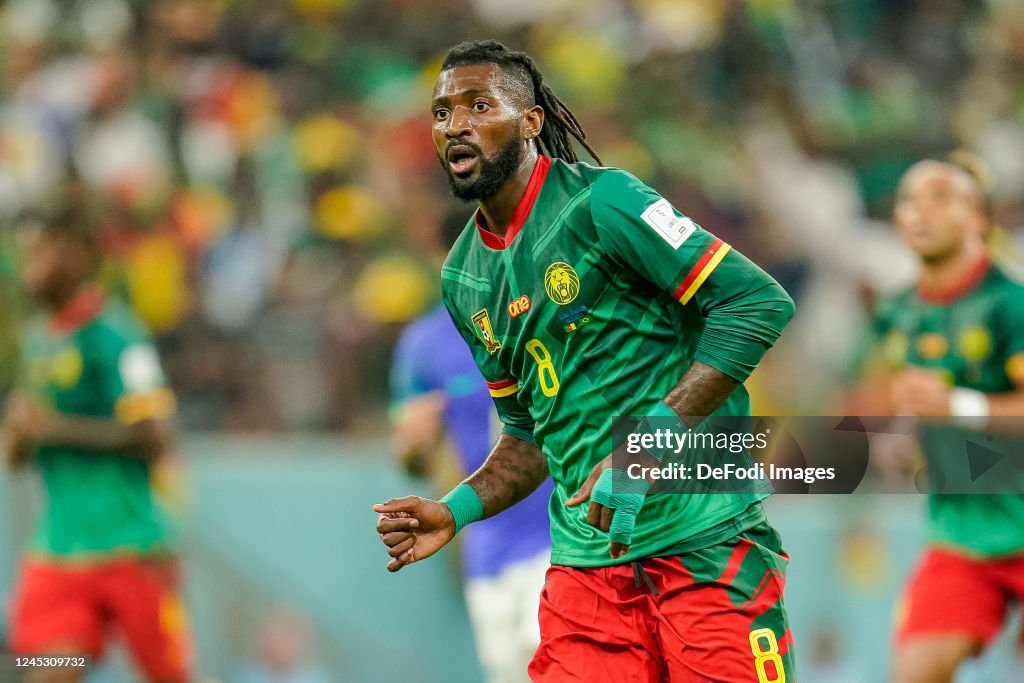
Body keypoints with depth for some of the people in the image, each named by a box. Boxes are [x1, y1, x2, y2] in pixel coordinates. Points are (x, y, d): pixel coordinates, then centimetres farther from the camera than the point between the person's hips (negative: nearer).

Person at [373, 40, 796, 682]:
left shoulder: (600, 202, -8)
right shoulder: (463, 280, 14)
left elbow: (760, 303, -15)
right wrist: (456, 510, 5)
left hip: (704, 546, -6)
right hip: (586, 563, 6)